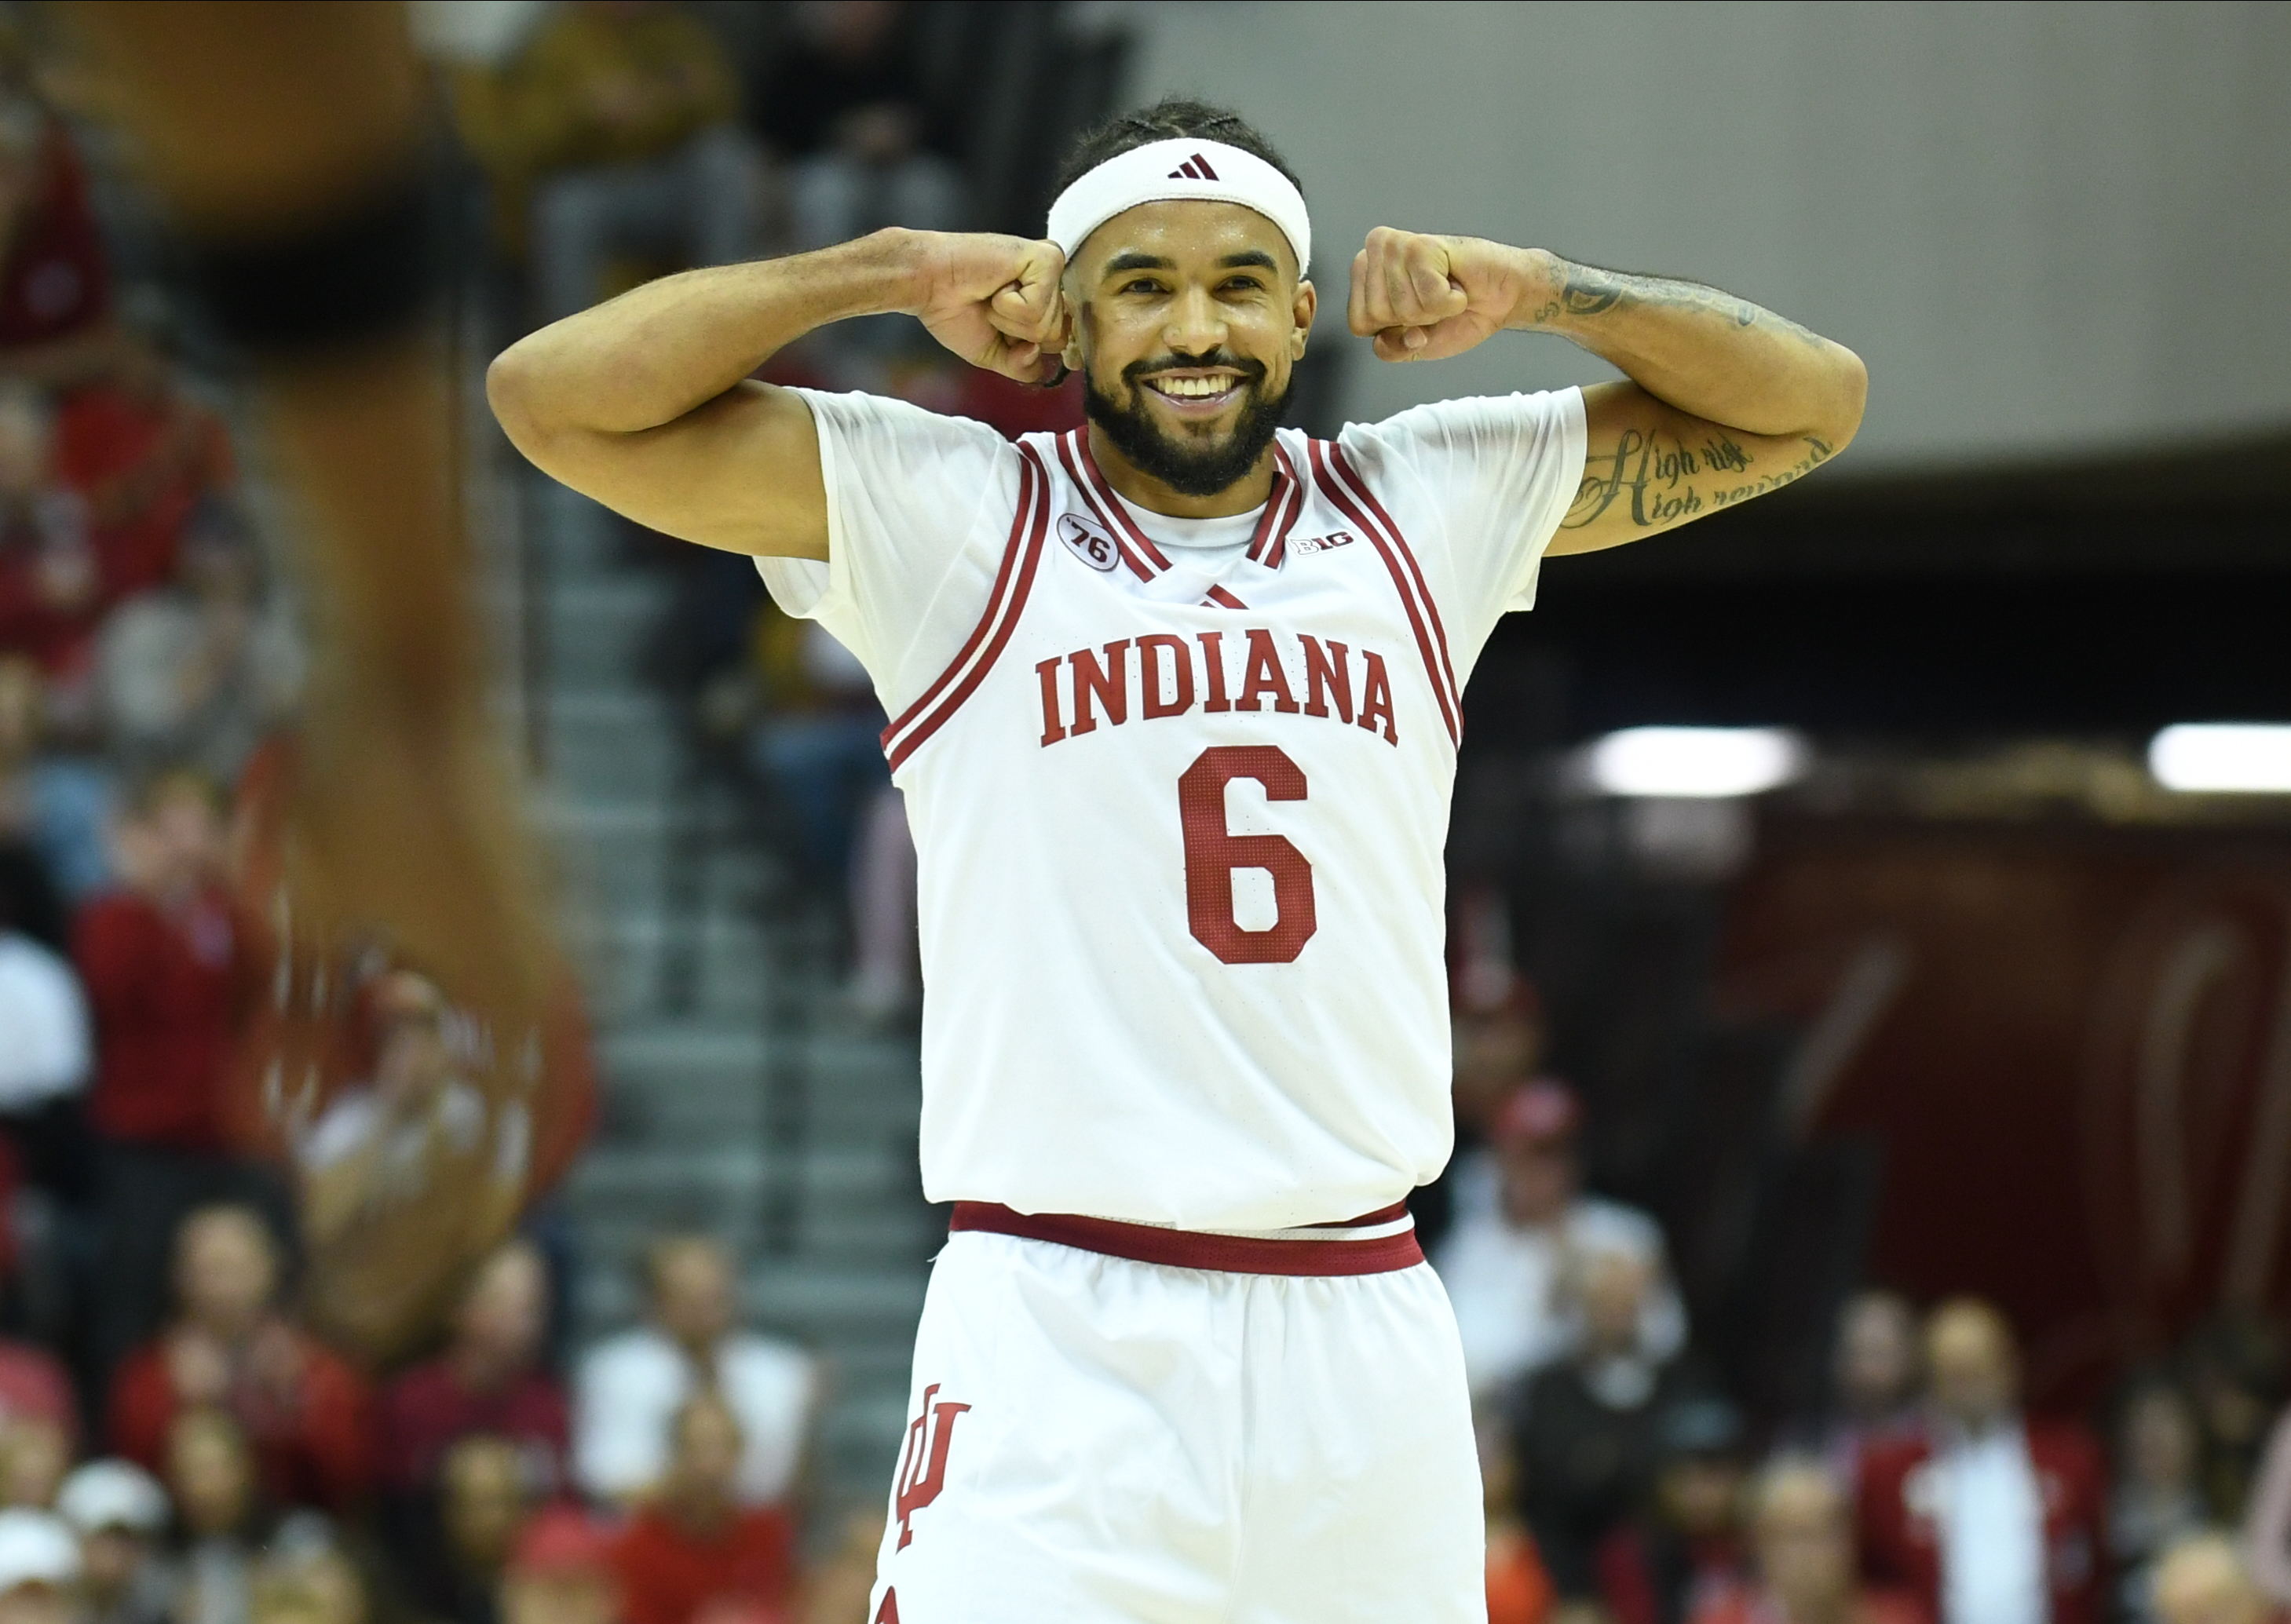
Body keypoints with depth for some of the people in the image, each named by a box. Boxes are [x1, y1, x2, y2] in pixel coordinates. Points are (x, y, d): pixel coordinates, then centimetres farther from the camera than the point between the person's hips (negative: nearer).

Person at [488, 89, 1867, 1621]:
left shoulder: (1425, 513, 13)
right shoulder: (951, 516, 4)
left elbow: (1808, 403, 16)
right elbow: (554, 395, -3)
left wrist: (1533, 287, 4)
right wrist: (898, 271, -2)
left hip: (1368, 1322, 3)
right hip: (1059, 1333, -3)